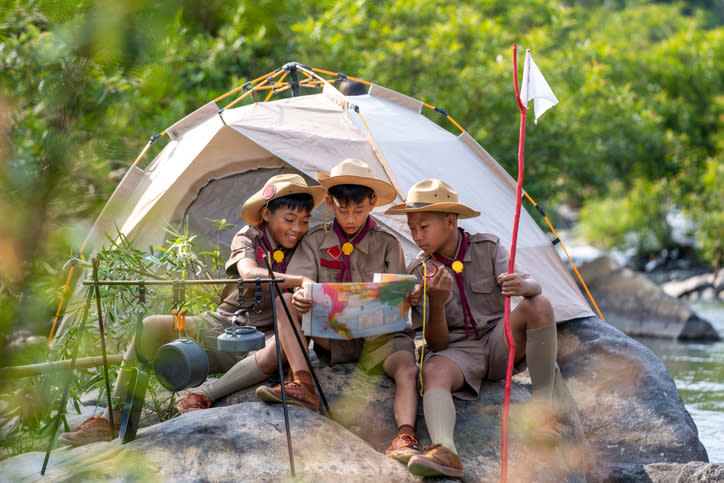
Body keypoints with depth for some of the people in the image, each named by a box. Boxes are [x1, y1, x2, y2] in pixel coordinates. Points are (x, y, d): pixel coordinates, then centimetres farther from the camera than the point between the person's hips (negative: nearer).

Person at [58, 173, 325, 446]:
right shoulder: (248, 239, -3)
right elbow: (249, 273, -26)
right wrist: (300, 281, -38)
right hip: (220, 327, 1)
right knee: (151, 327, -21)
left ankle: (203, 397, -35)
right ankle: (111, 421, -17)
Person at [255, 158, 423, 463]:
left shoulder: (387, 245, 5)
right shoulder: (315, 241, 7)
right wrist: (299, 298, -33)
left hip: (377, 333, -1)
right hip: (329, 337, 1)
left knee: (407, 369, -32)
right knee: (284, 300, -21)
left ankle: (405, 437, -49)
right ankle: (302, 384, -32)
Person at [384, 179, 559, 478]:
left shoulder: (487, 248, -1)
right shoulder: (420, 272, -3)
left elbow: (534, 285, -16)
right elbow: (437, 344, -8)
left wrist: (521, 285, -42)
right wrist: (437, 303, -28)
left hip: (498, 342, 1)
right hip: (457, 350, -1)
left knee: (538, 306, -28)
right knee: (433, 370, -36)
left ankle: (544, 409, -21)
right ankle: (445, 451, -64)